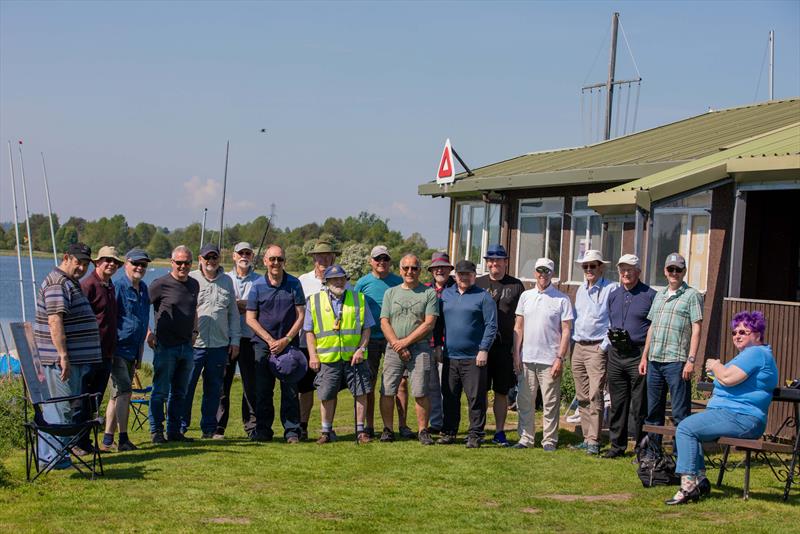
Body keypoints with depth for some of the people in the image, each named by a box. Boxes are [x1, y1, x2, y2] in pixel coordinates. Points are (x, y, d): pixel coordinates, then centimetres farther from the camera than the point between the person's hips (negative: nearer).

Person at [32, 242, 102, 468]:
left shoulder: (71, 283, 20)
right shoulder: (58, 283, -14)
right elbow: (55, 321, -23)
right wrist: (63, 356, -27)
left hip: (76, 359, 11)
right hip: (62, 359, -11)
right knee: (62, 409, -6)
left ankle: (48, 456, 21)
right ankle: (52, 458, -1)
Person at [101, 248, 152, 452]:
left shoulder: (144, 289, 13)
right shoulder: (118, 288, -12)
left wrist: (140, 353, 20)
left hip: (132, 350, 8)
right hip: (118, 349, -8)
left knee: (118, 395, 11)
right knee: (124, 393, -11)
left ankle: (108, 440, 17)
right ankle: (123, 439, -7)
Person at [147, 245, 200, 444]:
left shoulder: (194, 285, 12)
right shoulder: (161, 284, -8)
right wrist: (148, 333, -9)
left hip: (186, 346, 6)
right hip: (165, 346, -6)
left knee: (180, 392, 11)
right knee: (160, 391, -2)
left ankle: (174, 431, 18)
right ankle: (156, 431, 5)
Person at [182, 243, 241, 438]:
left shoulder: (227, 281, 13)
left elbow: (233, 313, 17)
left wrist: (235, 340, 11)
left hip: (219, 345, 3)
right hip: (193, 344, -3)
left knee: (214, 390, 7)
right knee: (186, 387, -2)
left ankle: (209, 429, 16)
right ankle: (180, 427, 9)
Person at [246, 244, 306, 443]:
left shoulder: (294, 284, 2)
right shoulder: (258, 286, 2)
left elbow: (301, 316, 2)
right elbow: (251, 318, 2)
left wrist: (285, 340, -7)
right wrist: (270, 340, -7)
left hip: (289, 343, -1)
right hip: (263, 344, 1)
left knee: (290, 389, -2)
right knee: (262, 390, 3)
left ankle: (292, 431, 4)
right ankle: (263, 430, 12)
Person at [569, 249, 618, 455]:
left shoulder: (612, 289, -6)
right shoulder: (581, 289, 17)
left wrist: (605, 345, -12)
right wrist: (573, 342, 14)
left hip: (597, 348, -7)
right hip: (578, 347, 7)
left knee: (595, 396, -13)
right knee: (582, 397, 8)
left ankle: (594, 441, -13)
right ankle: (586, 438, 13)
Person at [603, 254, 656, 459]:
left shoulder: (650, 295, -2)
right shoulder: (613, 296, 15)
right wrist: (612, 335, 5)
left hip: (639, 355, -5)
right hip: (616, 355, 6)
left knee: (640, 405, -3)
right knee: (617, 403, 10)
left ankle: (642, 447, 3)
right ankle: (617, 445, 18)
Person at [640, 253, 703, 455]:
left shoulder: (692, 295, -2)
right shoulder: (659, 296, 19)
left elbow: (696, 330, -8)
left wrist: (691, 360, -16)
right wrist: (644, 356, 17)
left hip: (676, 361, -7)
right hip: (654, 360, 7)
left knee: (680, 412, -5)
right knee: (653, 410, 11)